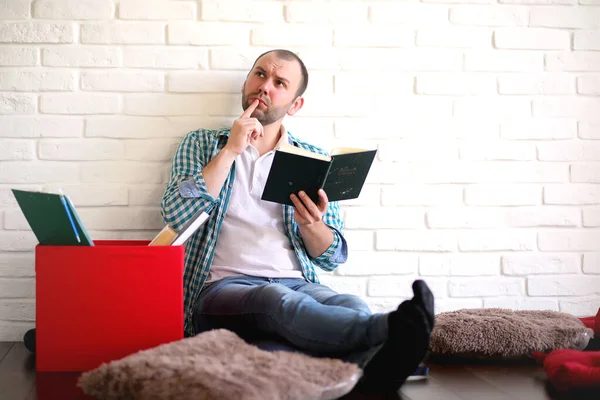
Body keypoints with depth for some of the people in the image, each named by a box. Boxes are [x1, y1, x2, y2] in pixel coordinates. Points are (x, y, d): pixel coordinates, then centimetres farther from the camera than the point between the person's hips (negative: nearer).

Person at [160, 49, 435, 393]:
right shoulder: (201, 144, 15)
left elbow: (334, 257, 13)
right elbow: (177, 216, -4)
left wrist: (309, 224, -9)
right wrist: (230, 150, -5)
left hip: (295, 283, 3)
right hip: (223, 286, -3)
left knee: (353, 308, -31)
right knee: (278, 301, -37)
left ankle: (374, 366, -61)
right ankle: (391, 332, -61)